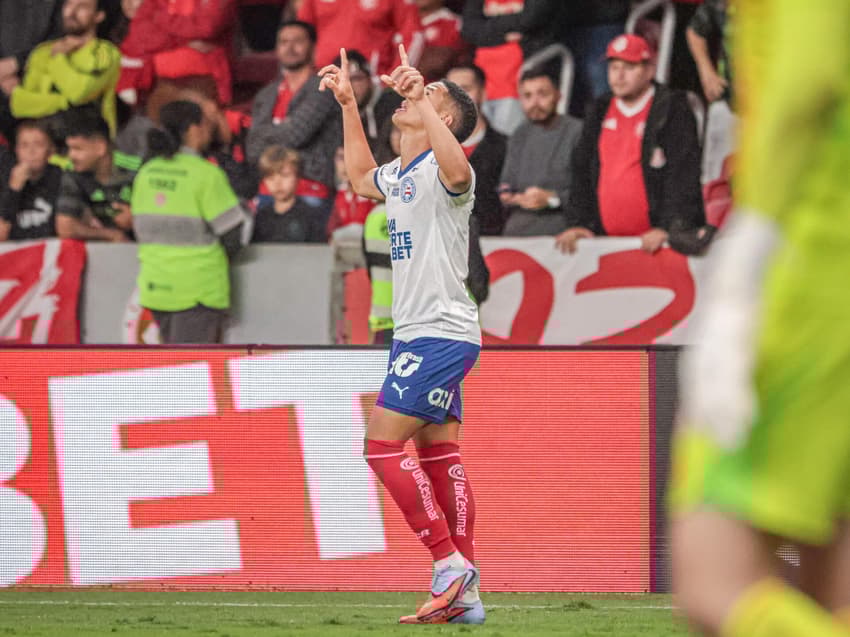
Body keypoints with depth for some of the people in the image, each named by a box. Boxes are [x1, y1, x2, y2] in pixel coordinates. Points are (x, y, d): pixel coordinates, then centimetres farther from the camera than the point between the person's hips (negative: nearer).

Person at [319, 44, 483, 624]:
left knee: (383, 444, -12)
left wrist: (422, 97, -44)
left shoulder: (440, 172, -14)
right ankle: (464, 596, 7)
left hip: (440, 332, -10)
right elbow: (360, 175, 39)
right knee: (438, 455, 8)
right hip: (420, 333, 10)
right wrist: (348, 104, 34)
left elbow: (457, 170, -41)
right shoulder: (398, 174, 15)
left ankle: (450, 562, -10)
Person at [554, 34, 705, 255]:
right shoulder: (600, 112, 17)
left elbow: (683, 176, -9)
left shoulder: (674, 110, 0)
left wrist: (666, 228, -18)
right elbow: (581, 172, 18)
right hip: (606, 240, 5)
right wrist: (577, 223, 5)